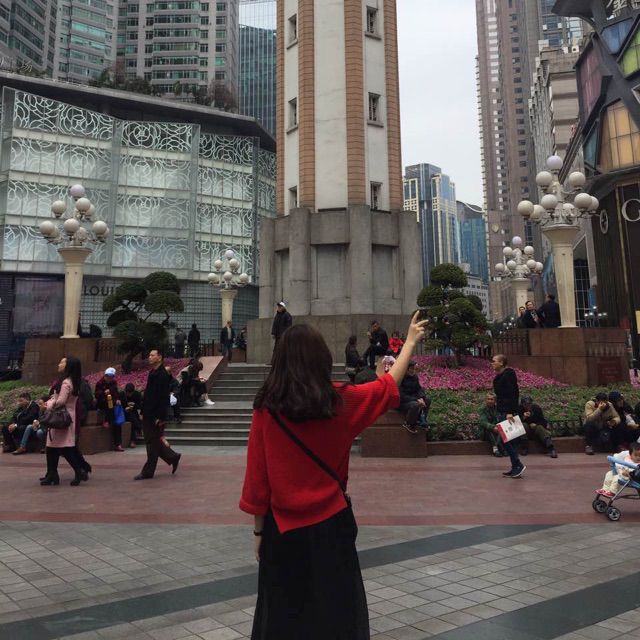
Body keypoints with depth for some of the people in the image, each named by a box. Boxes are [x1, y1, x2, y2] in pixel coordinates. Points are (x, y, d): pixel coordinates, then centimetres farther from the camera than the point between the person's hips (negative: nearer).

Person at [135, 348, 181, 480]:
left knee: (153, 443, 0)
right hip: (149, 415, 10)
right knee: (152, 441, 15)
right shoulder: (152, 373, 14)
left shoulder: (163, 375, -15)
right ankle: (173, 457, 27)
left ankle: (148, 472, 8)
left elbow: (164, 398, -19)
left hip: (156, 416, -10)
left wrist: (160, 417, -21)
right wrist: (143, 412, 16)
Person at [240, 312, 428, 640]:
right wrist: (410, 342, 22)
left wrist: (259, 529, 5)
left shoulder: (267, 407, -11)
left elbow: (257, 476, -7)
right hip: (331, 523, 0)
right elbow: (388, 386, 8)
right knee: (337, 611, 16)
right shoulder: (341, 400, -8)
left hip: (283, 527, 0)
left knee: (282, 613, 14)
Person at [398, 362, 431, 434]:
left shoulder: (414, 376, 1)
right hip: (400, 402, -8)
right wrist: (416, 400, -29)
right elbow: (401, 396, -26)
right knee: (415, 405, -33)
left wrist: (421, 398, -19)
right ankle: (408, 424, -11)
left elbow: (419, 389, 4)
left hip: (411, 399, 9)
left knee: (427, 400, -2)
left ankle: (421, 420, 9)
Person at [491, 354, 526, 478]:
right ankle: (515, 468, 15)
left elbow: (513, 394, -21)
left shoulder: (508, 375, -13)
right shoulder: (499, 377, 16)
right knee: (508, 440, 11)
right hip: (502, 412, 10)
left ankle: (518, 465, -4)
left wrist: (510, 412, -26)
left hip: (507, 412, -10)